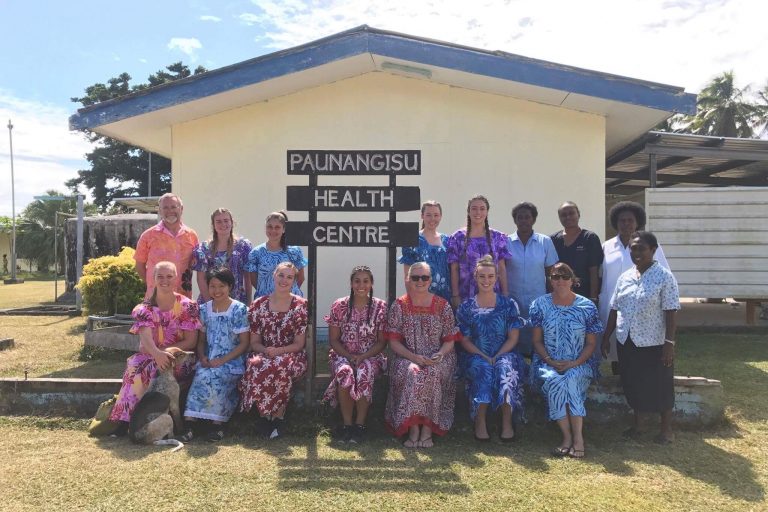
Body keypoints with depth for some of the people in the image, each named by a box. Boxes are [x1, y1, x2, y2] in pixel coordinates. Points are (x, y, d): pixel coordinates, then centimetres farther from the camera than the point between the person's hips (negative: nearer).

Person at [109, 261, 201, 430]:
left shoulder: (188, 306, -1)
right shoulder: (144, 309, 2)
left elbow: (191, 342, -5)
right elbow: (145, 338, -16)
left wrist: (165, 351, -19)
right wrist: (157, 354, -39)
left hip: (179, 358, -2)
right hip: (150, 356, 2)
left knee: (147, 369, -31)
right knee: (135, 365, -30)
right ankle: (126, 420, -28)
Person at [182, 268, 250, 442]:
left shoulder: (239, 310, -3)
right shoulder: (204, 309, 11)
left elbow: (244, 343, -5)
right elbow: (201, 339, 15)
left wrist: (222, 360, -15)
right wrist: (202, 357, -6)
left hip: (232, 361, -3)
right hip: (209, 361, 3)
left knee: (213, 376, -31)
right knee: (202, 375, -29)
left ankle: (217, 423, -20)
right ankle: (190, 422, -29)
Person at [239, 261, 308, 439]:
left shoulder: (300, 305, 0)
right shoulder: (258, 305, 5)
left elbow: (299, 344, -2)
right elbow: (254, 342, 6)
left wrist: (277, 351, -18)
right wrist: (265, 350, -16)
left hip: (291, 355, -1)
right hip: (263, 353, 2)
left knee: (281, 366, -36)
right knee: (255, 366, -33)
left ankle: (278, 416, -16)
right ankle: (265, 415, -16)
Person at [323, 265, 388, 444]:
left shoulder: (381, 307, -1)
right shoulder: (339, 306, 1)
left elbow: (382, 341, 0)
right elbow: (333, 339, 3)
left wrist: (362, 357, -14)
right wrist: (349, 356, -13)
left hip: (371, 356, 0)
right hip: (343, 355, 1)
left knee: (364, 374, -34)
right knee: (345, 373, -33)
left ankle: (360, 424, -21)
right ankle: (346, 424, -20)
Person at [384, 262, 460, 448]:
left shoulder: (443, 306, 6)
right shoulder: (399, 306, 4)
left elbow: (449, 341, 6)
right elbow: (393, 342, -1)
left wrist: (439, 355, -15)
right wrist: (413, 357, -16)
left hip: (437, 359, 0)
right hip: (407, 358, 0)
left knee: (432, 373, -33)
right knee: (412, 373, -34)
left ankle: (427, 428, -23)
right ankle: (413, 428, -26)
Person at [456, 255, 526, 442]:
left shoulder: (508, 304, 7)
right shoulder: (466, 307, 6)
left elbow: (513, 338, 2)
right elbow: (465, 341, 2)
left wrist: (497, 357, -13)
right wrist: (484, 357, -13)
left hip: (504, 354, 1)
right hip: (476, 356, 0)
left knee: (505, 366, -34)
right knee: (482, 368, -34)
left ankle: (507, 421, -25)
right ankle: (480, 420, -24)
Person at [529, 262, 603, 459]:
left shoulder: (587, 306, 3)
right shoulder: (540, 305, 4)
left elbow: (591, 343, 4)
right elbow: (537, 341, 5)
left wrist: (575, 363, -13)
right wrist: (550, 362, -12)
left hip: (579, 364, 0)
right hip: (547, 363, 0)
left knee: (571, 380, -34)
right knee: (554, 381, -33)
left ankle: (577, 437, -27)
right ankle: (569, 437, -25)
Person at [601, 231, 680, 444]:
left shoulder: (664, 277, -10)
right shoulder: (624, 278, 6)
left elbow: (670, 313, -12)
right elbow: (615, 310, 10)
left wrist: (669, 343, -16)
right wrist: (606, 337, 10)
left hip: (653, 344, -5)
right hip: (626, 342, 5)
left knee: (660, 386, 8)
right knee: (633, 385, 15)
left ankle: (666, 429, 25)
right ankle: (636, 425, 31)